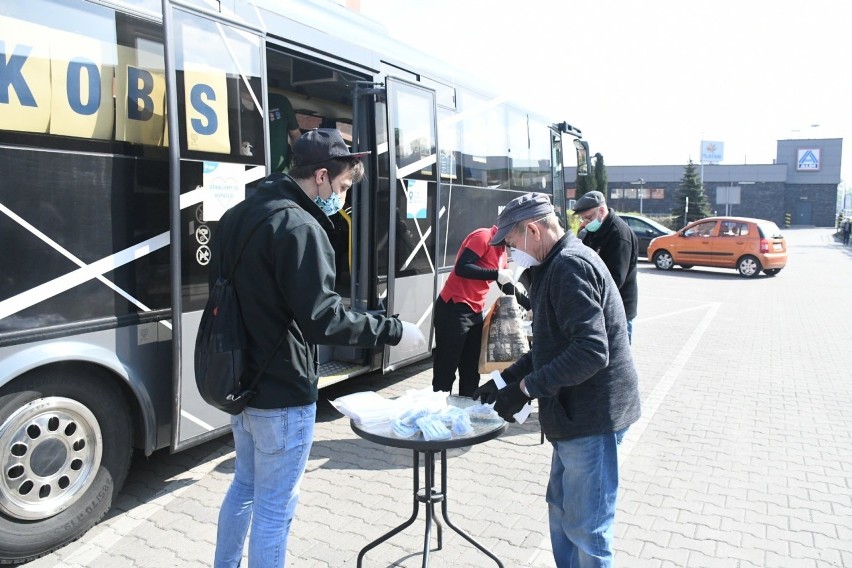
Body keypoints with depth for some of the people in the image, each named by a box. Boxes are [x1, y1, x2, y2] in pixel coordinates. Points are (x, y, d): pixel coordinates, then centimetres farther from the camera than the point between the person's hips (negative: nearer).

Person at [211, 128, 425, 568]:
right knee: (274, 507, 6)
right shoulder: (298, 227, -21)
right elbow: (322, 319, -26)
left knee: (245, 485, 26)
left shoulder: (236, 217, 8)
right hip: (282, 392, -9)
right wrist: (393, 331, -16)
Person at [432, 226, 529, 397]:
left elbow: (507, 287, 26)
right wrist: (496, 274, -20)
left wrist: (531, 305, 23)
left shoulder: (502, 250, 16)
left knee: (472, 370, 12)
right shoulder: (483, 236, -11)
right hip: (453, 309, -9)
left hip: (475, 312, 9)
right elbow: (461, 268, -22)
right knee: (446, 369, -4)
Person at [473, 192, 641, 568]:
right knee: (561, 510, 22)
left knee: (586, 528, 3)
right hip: (577, 411, 11)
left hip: (591, 415, -11)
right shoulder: (557, 266, 14)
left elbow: (591, 351, -28)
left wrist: (526, 387, -21)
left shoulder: (569, 265, -19)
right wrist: (507, 378, 12)